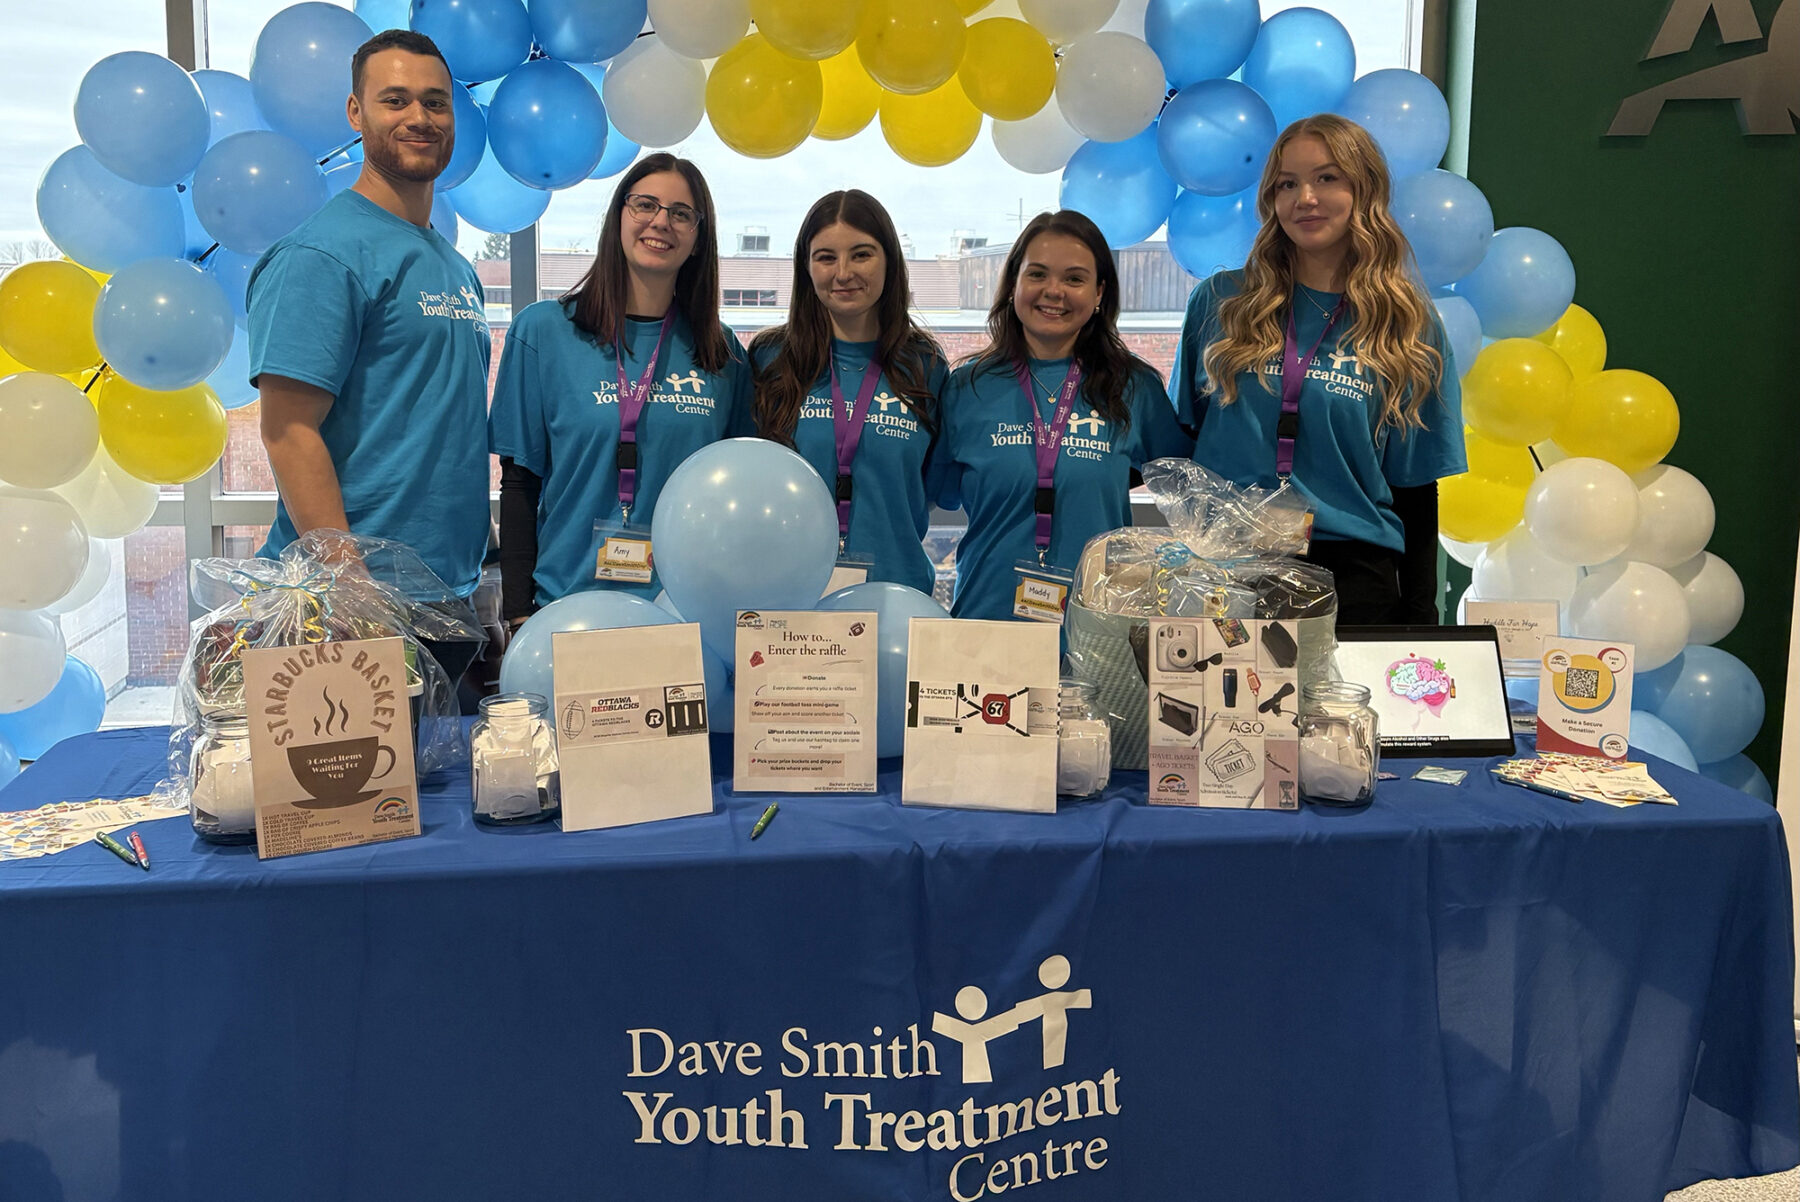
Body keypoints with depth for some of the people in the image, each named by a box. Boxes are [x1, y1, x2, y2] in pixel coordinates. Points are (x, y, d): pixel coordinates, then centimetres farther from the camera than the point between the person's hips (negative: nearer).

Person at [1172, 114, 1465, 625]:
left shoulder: (1409, 330, 5)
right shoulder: (1218, 303, 7)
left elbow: (1416, 490, 5)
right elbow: (1180, 439, 12)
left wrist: (1419, 623, 1)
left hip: (1353, 576, 0)